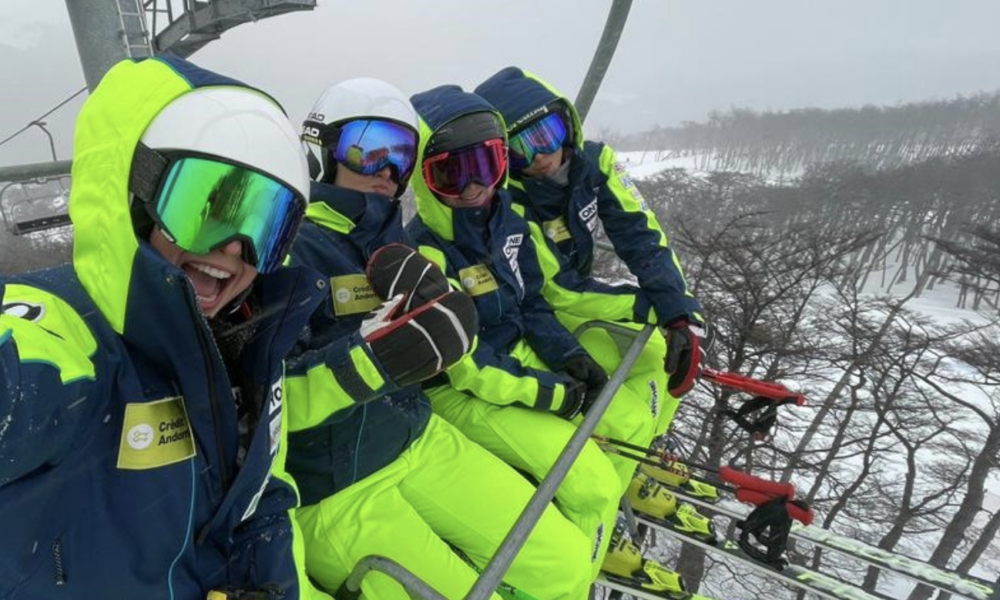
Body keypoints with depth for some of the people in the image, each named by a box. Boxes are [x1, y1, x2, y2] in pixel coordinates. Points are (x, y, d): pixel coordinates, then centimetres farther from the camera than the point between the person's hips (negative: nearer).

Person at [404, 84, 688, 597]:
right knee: (590, 480, -16)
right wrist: (547, 392, -18)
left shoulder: (506, 219, 0)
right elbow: (465, 366, -24)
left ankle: (591, 525, 27)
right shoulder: (426, 253, -25)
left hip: (520, 360, 8)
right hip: (459, 392, -8)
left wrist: (569, 356, -4)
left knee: (632, 419, 9)